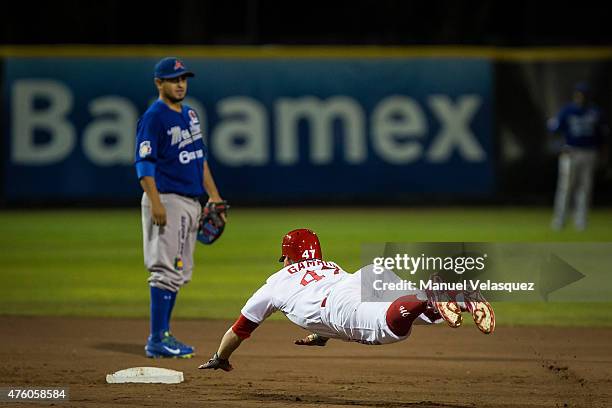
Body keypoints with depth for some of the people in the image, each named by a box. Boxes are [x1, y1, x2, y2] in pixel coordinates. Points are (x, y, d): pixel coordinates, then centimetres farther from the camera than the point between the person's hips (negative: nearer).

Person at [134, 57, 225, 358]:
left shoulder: (189, 114, 16)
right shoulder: (154, 117, -11)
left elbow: (200, 158, 22)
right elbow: (144, 164, -16)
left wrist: (214, 195, 17)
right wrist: (155, 203, -24)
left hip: (191, 203, 9)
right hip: (168, 200, -9)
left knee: (179, 273, 11)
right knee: (167, 270, -11)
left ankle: (163, 335, 17)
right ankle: (157, 341, -10)